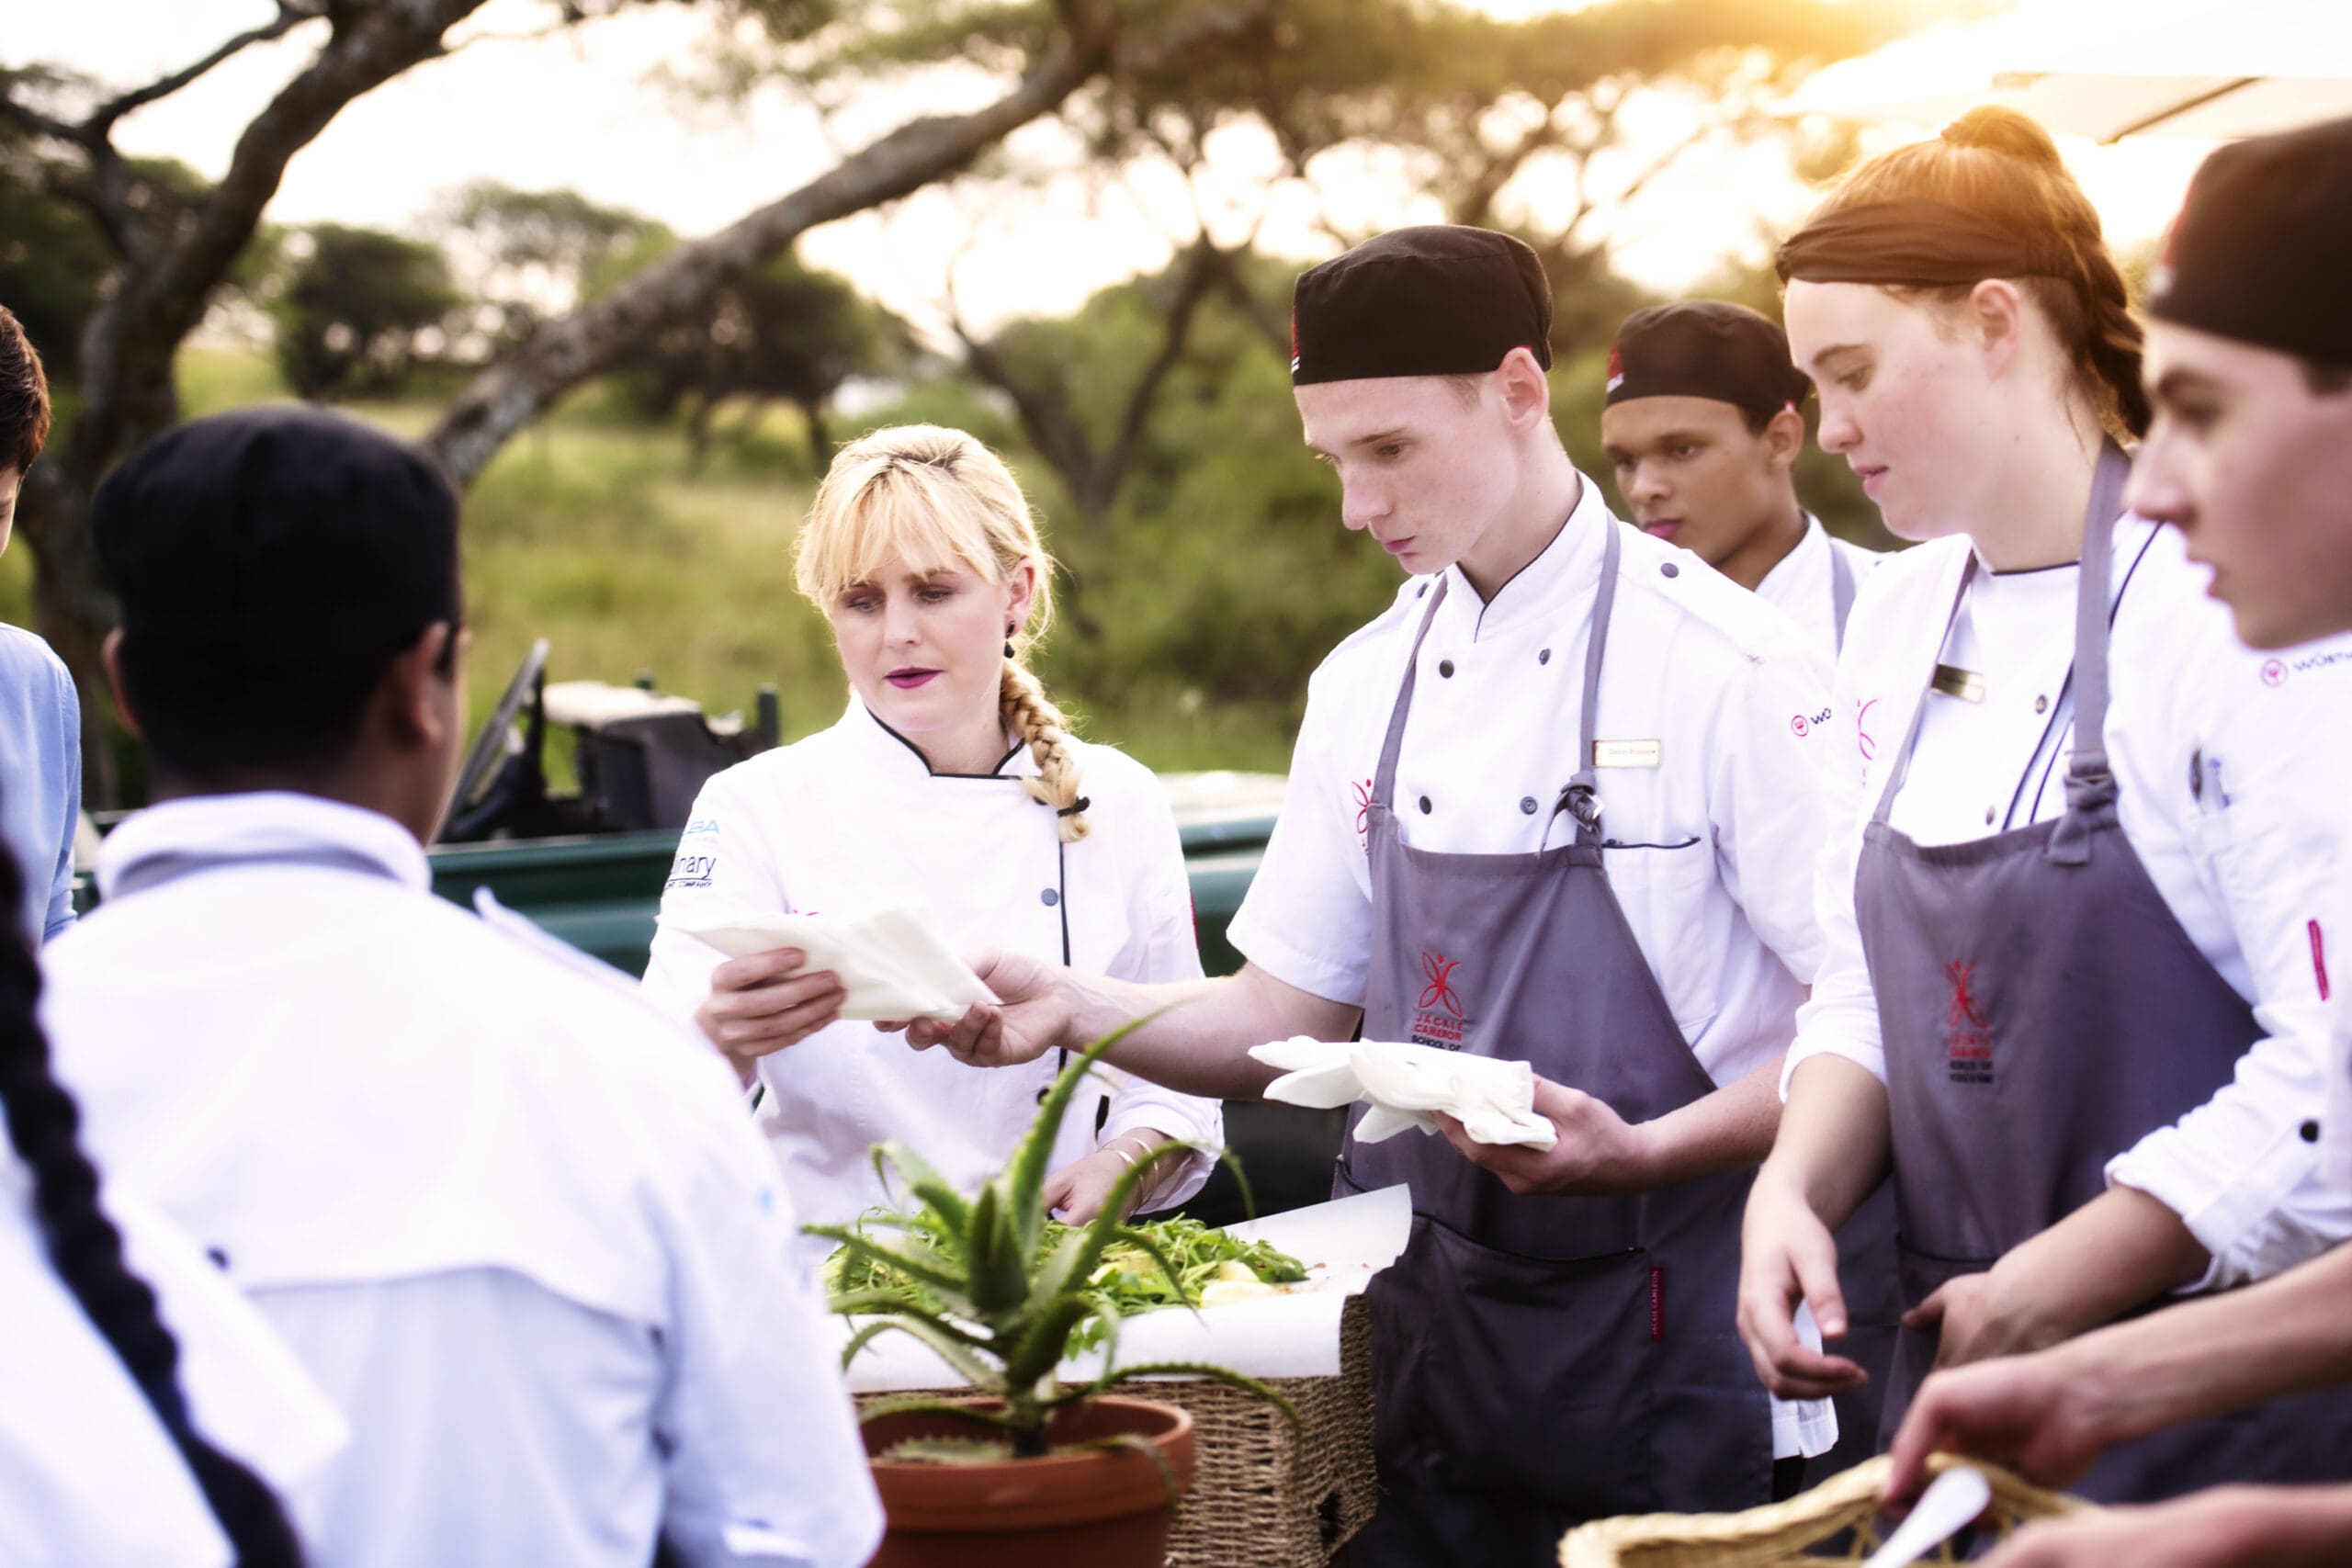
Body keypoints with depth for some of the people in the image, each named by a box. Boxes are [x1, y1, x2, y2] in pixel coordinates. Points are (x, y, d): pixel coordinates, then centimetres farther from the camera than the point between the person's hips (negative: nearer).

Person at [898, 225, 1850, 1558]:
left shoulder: (1728, 666, -12)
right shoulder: (1366, 684, 8)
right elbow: (1286, 1020, 11)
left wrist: (1640, 1150, -24)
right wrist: (1075, 1007, -4)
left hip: (1669, 1348, -5)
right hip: (1432, 1327, 5)